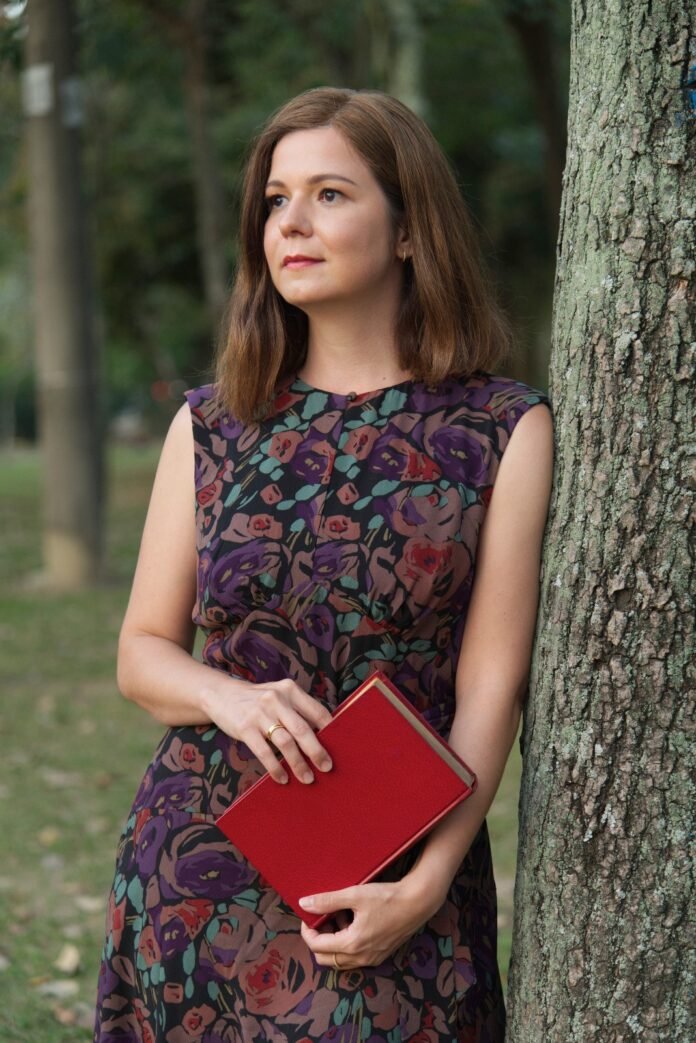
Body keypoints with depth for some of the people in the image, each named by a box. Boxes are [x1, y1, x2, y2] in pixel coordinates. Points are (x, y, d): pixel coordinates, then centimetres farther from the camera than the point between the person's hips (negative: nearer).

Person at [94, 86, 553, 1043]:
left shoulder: (504, 432, -3)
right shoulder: (209, 427, 5)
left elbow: (491, 685, -7)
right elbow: (142, 650, 7)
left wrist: (427, 883, -16)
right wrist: (227, 697, -14)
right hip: (201, 858, 2)